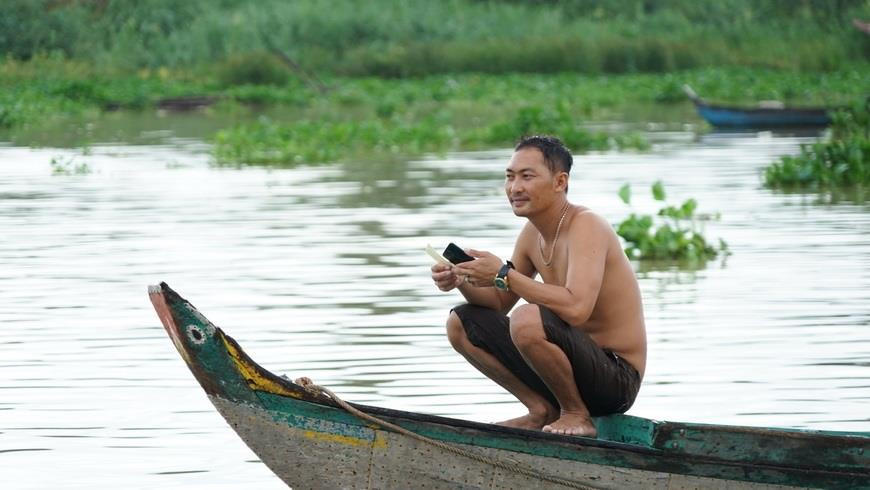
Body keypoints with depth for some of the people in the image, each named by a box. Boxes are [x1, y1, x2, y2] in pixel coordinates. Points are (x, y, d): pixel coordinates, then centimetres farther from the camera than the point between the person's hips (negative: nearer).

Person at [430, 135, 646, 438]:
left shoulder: (585, 226, -19)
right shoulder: (533, 233, 7)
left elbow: (576, 308, -35)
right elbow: (499, 302, 16)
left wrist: (504, 275, -28)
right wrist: (463, 282, -5)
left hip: (616, 377, -9)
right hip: (578, 362, 9)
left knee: (527, 320, -35)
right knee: (461, 324, 7)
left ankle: (577, 415, -11)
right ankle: (543, 412, 9)